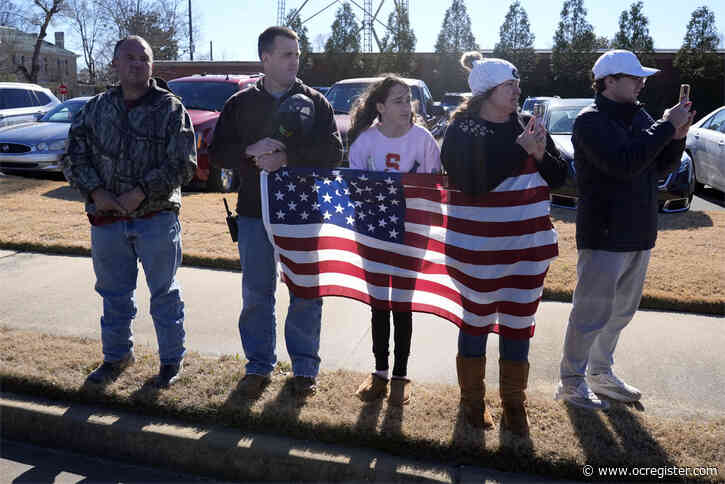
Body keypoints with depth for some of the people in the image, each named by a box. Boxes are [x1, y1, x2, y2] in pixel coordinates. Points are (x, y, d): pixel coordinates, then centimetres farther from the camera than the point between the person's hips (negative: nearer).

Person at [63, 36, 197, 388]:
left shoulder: (170, 109, -3)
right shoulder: (97, 108, 8)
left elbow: (182, 164, -10)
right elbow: (75, 155, 8)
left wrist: (141, 193, -18)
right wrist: (95, 192, -9)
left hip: (156, 219, -3)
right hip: (106, 218, 4)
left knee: (164, 293, 8)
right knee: (114, 293, 16)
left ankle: (171, 359, 23)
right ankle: (116, 356, 34)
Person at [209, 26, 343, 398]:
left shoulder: (315, 102, 3)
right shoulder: (240, 104, 8)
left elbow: (333, 152, -7)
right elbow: (217, 152, 4)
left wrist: (287, 159, -18)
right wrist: (250, 151, -15)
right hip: (254, 213, 2)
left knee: (306, 294, 6)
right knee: (256, 295, 9)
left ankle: (305, 367, 21)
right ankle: (259, 365, 25)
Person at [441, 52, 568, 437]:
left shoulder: (527, 126, 4)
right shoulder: (462, 131, -8)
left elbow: (558, 177, 4)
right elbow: (472, 182, -23)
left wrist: (541, 154, -15)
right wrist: (520, 150, -22)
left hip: (525, 240, 4)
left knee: (518, 318, 10)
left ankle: (513, 400, 27)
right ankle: (472, 397, 27)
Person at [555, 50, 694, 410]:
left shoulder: (639, 116, 11)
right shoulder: (591, 120, -13)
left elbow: (662, 165, 12)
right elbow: (623, 163, -27)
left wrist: (677, 136, -5)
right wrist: (666, 127, -20)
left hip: (638, 235, 8)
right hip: (604, 237, -8)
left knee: (620, 312, 18)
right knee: (591, 314, 0)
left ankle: (600, 373, 35)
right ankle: (571, 383, 16)